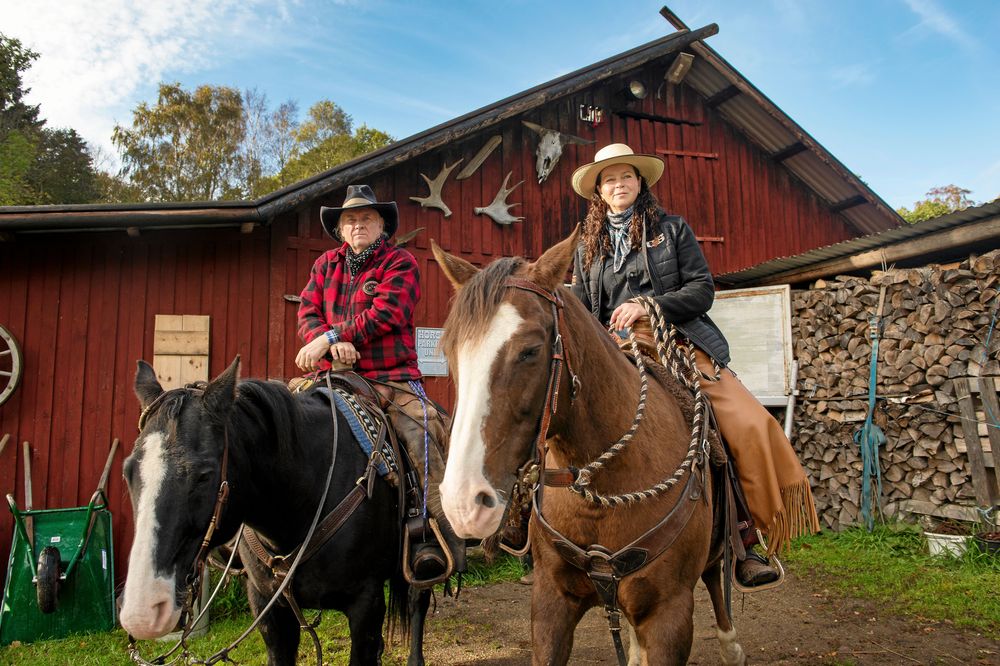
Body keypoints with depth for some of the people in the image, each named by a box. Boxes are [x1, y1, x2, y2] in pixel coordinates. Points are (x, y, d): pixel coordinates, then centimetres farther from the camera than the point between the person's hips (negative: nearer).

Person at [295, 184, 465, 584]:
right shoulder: (326, 265, 19)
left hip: (391, 377, -4)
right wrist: (334, 343, -14)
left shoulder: (400, 263, 4)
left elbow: (385, 313, -11)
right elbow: (307, 313, 9)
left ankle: (448, 540, -23)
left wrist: (328, 337, -15)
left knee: (421, 432, -25)